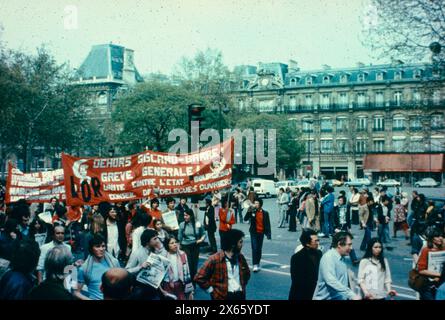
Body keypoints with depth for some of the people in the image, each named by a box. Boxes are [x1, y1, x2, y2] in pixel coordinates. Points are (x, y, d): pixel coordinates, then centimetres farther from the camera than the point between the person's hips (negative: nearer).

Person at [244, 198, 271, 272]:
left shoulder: (265, 213, -1)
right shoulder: (252, 211, -2)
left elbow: (267, 224, 0)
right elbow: (245, 219, -10)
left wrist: (269, 234, -4)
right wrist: (249, 211, -22)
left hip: (261, 233, 1)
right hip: (254, 232, -1)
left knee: (259, 249, 10)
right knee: (254, 248, -9)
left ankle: (258, 264, 22)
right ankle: (255, 265, -11)